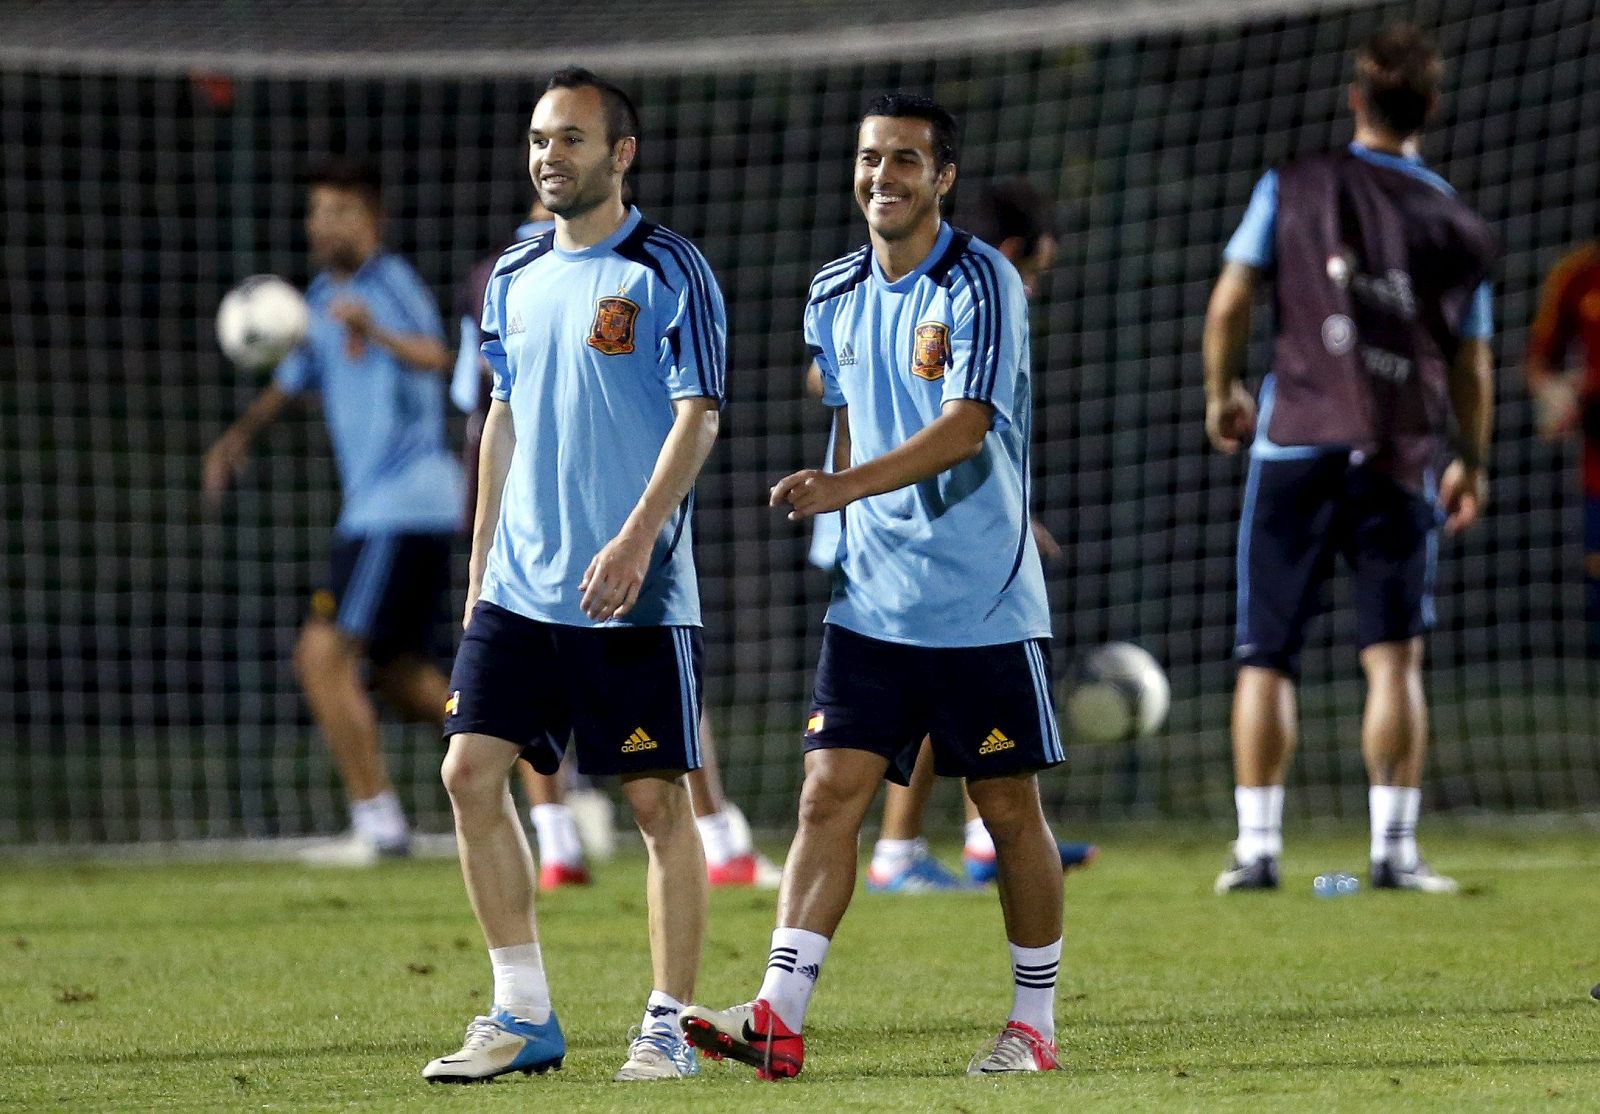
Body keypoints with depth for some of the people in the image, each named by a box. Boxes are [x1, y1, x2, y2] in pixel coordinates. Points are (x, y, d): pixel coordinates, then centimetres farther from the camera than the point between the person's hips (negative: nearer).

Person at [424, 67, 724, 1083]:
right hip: (521, 588, 6)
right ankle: (524, 1017, 7)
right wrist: (481, 564, 17)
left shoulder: (668, 270, -6)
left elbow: (698, 418, -12)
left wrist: (635, 540, -23)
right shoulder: (515, 278, 13)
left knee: (659, 801, -1)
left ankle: (669, 1027, 7)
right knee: (473, 772, -2)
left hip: (637, 594, -6)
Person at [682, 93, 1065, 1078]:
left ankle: (1034, 1023, 16)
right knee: (830, 793, -5)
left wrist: (843, 488, -30)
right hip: (872, 601, 5)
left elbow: (965, 428, -22)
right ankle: (780, 1015, -11)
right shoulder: (836, 295, 9)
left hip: (985, 604, -5)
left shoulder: (980, 284, -11)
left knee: (1010, 808, 4)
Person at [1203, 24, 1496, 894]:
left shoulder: (1293, 187, 2)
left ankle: (1256, 847, 3)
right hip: (1403, 458, 0)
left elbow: (1230, 303, -1)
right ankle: (1395, 848, -5)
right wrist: (1473, 463, 24)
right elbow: (1472, 369, 9)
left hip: (1296, 443, 0)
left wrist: (1220, 393, 16)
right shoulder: (1460, 226, 5)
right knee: (1394, 655, 2)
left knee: (1266, 656, 5)